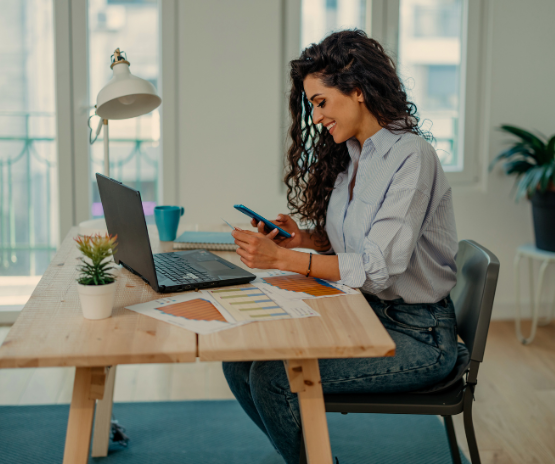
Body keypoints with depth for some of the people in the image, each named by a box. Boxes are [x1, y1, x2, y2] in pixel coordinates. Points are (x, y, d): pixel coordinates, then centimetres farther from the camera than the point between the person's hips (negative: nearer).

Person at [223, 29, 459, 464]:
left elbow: (379, 267, -23)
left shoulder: (410, 156, -18)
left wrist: (283, 259, -28)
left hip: (417, 335, -8)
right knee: (239, 359, -5)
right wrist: (304, 238, -3)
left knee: (273, 376, -20)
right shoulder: (348, 156, 8)